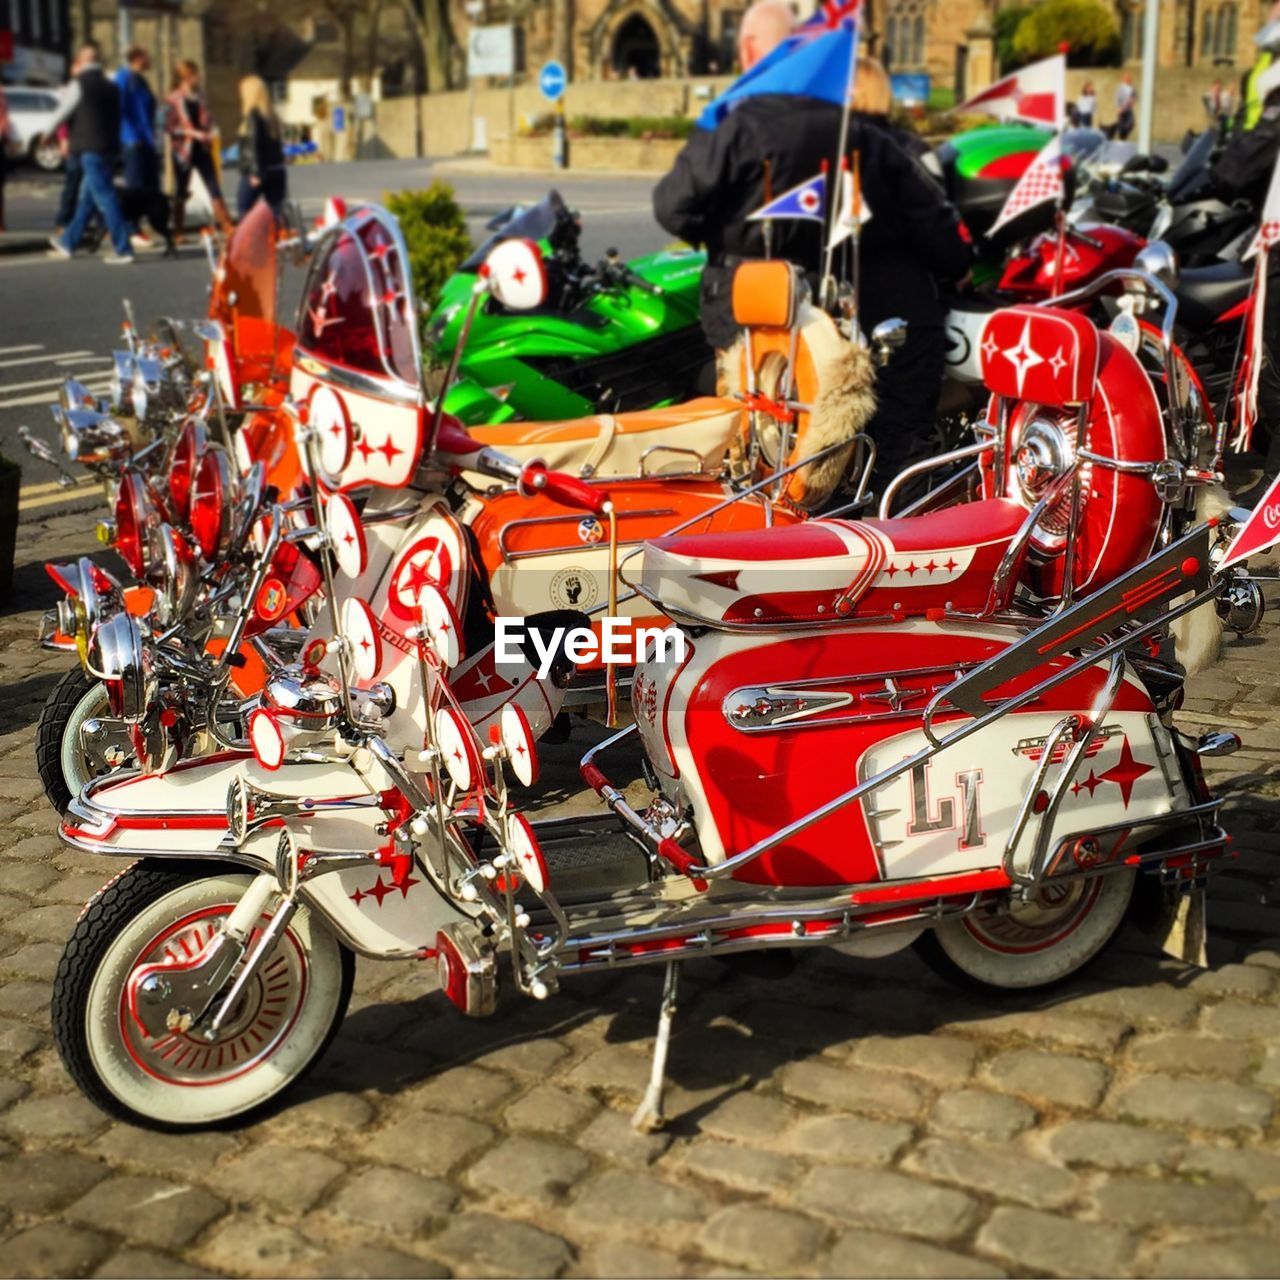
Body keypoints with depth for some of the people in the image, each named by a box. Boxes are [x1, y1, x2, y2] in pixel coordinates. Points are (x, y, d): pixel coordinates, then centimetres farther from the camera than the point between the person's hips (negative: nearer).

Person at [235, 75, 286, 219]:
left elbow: (254, 144, -16)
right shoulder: (271, 115, 11)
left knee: (243, 208, 4)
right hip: (276, 169, 7)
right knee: (276, 210, 5)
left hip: (257, 171, -7)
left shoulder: (252, 115, -11)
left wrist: (256, 172, -18)